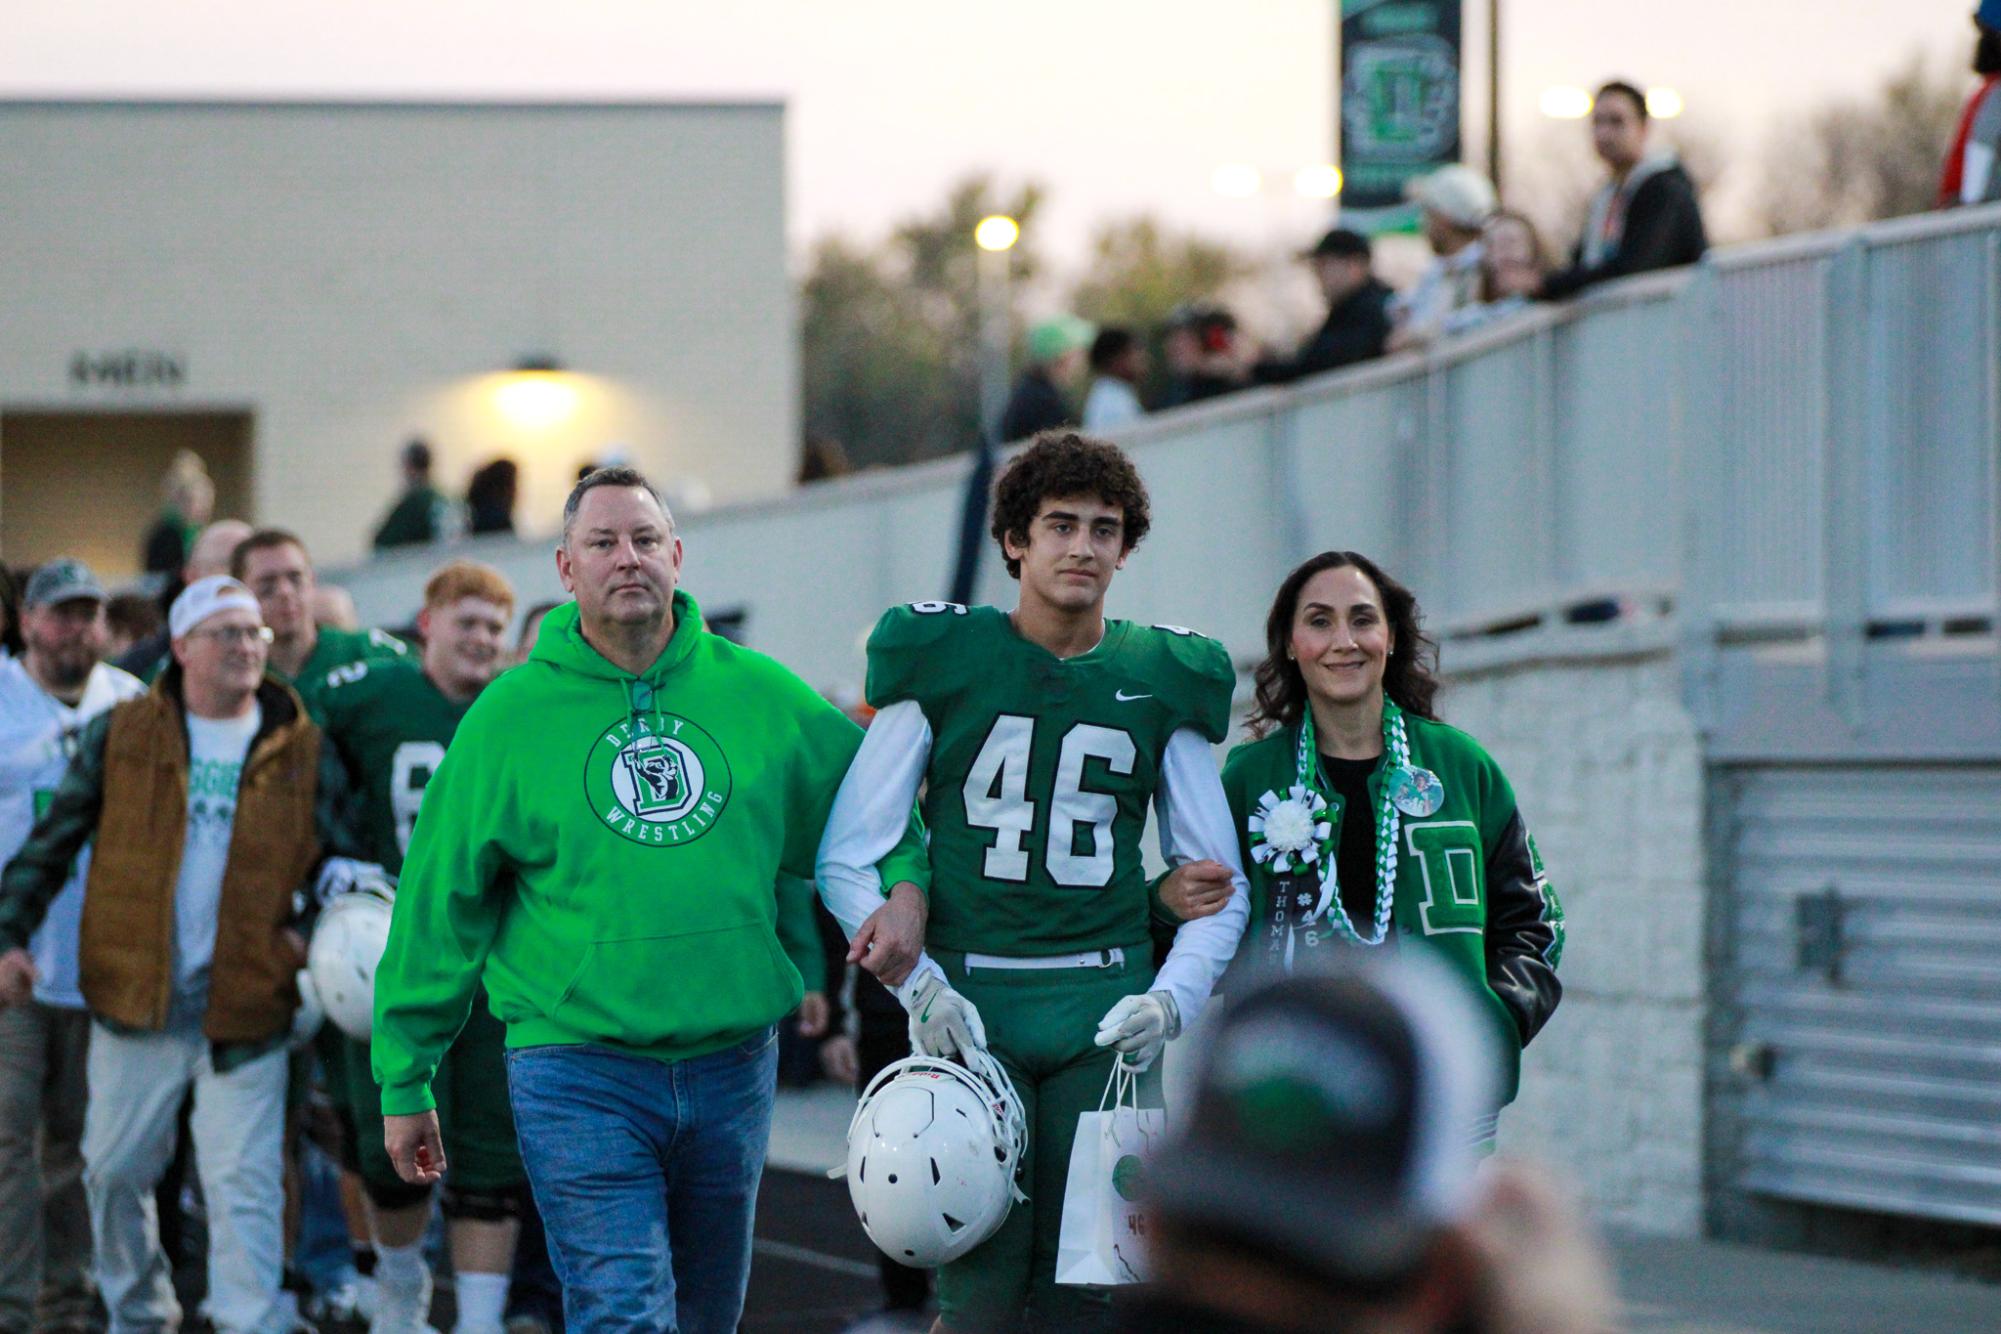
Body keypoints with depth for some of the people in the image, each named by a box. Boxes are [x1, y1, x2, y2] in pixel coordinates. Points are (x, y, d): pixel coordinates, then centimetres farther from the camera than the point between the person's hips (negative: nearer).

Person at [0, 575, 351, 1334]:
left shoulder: (303, 752, 4)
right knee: (115, 1171, 11)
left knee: (244, 1184, -6)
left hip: (246, 1010, -1)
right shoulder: (119, 737, 4)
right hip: (134, 1002, 1)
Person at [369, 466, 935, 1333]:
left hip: (733, 1065, 4)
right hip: (578, 1072, -4)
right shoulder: (510, 716, -1)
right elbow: (437, 904, 2)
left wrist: (906, 888, -3)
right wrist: (404, 1083, 3)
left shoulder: (761, 694, 4)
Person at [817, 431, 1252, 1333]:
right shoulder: (940, 661, 4)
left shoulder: (1161, 679, 10)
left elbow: (1223, 885, 14)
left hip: (1105, 1011, 2)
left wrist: (1172, 997, -3)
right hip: (968, 1006, -2)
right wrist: (918, 986, -9)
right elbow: (847, 857, 4)